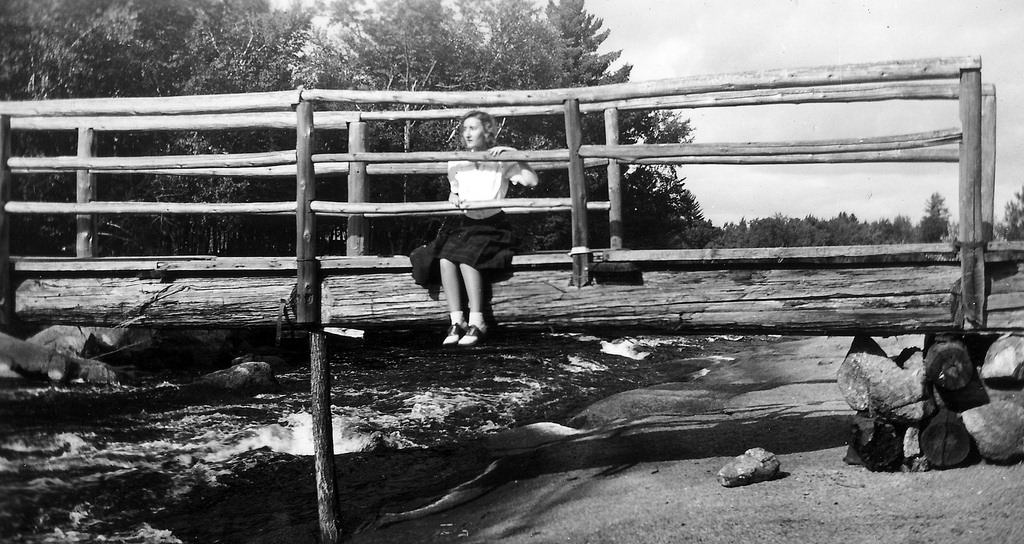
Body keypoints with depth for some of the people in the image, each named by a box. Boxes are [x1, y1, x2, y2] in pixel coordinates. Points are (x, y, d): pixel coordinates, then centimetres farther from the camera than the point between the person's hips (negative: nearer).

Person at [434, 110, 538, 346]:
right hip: (465, 223, 4)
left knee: (467, 259, -32)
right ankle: (456, 321, -26)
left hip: (492, 223, -4)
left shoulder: (501, 161, 1)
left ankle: (476, 322, -25)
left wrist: (511, 152, -16)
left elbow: (531, 180, -13)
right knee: (445, 259, -28)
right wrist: (454, 198, 0)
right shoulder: (456, 163, 15)